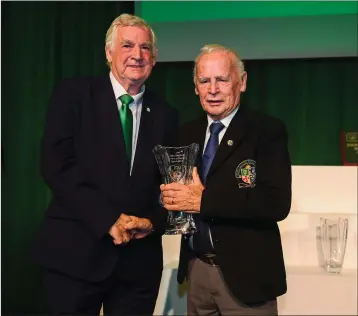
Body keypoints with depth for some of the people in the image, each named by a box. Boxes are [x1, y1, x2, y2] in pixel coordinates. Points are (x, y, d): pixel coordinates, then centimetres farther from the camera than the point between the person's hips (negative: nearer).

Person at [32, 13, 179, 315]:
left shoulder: (165, 115, 10)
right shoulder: (73, 94, 0)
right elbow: (56, 166, -10)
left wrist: (154, 221, -9)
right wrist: (109, 219, -16)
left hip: (140, 258, 3)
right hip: (75, 252, -3)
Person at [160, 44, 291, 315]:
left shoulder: (268, 130, -10)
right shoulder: (188, 134, 8)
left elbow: (277, 203, -20)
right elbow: (177, 189, 11)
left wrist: (203, 200, -24)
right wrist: (172, 197, -12)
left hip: (245, 272, -5)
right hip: (197, 269, 5)